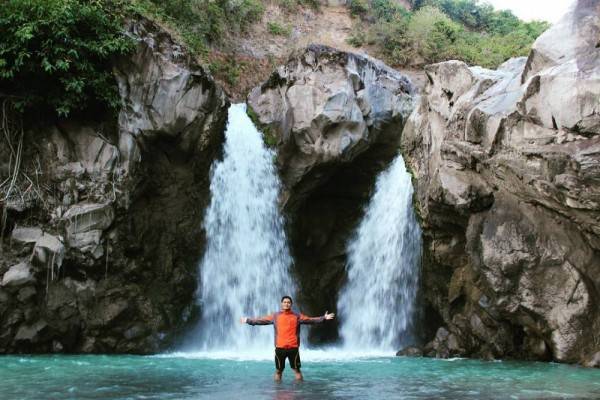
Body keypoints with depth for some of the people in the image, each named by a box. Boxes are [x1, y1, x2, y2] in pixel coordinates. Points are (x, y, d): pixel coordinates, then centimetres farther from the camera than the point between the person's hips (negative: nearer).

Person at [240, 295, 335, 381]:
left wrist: (324, 318, -3)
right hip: (280, 348, 0)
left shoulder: (297, 316, 5)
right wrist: (248, 320, 6)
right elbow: (261, 320, 8)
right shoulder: (275, 316, 6)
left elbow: (311, 320, 4)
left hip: (293, 348, 0)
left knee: (296, 369, 4)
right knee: (278, 370, 7)